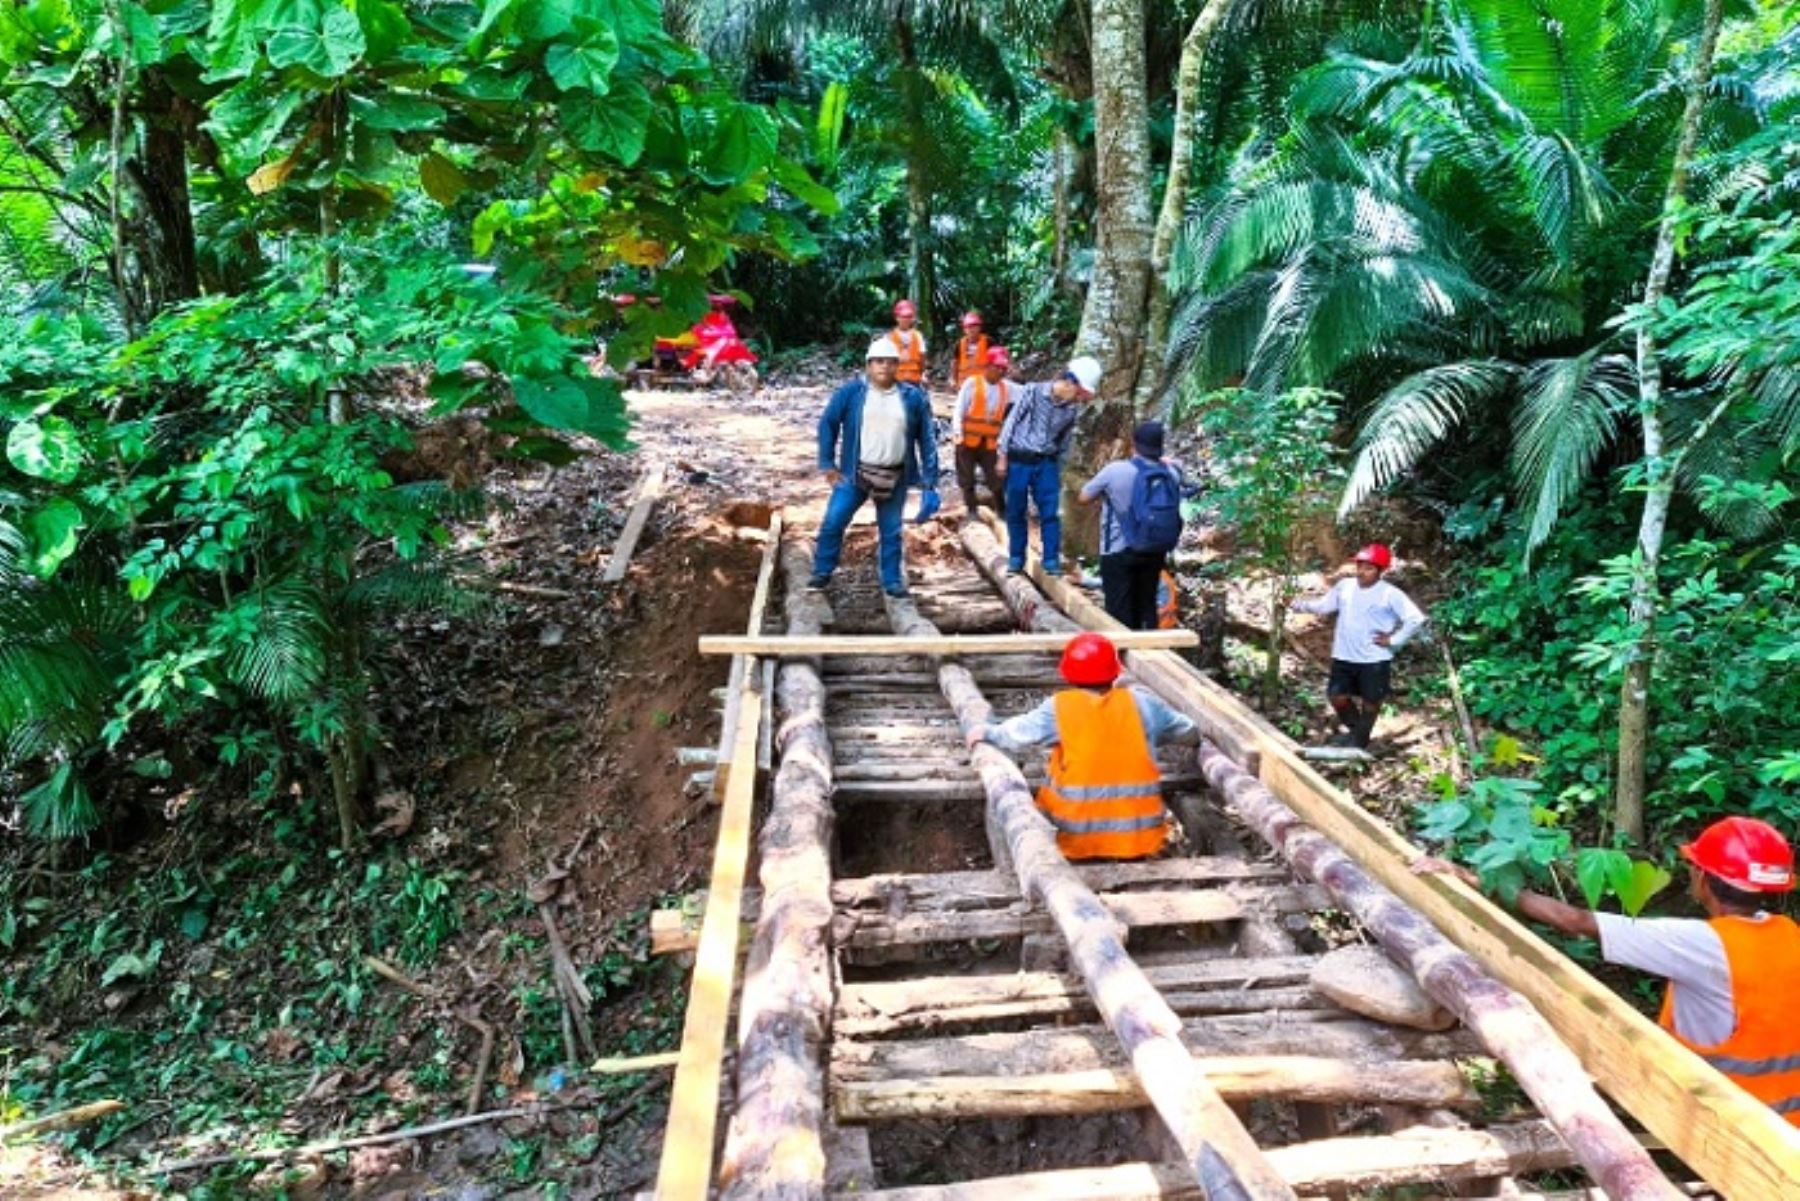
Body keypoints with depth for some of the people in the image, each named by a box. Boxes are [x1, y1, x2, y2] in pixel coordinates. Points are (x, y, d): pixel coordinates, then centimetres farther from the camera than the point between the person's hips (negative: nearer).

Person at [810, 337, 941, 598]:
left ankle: (892, 580, 24)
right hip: (855, 474, -1)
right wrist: (828, 464, -3)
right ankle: (822, 571, 17)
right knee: (832, 523, -2)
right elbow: (828, 424, 2)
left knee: (891, 531, 10)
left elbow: (927, 440, 1)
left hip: (895, 478, 1)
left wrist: (929, 483, -4)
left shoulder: (913, 398, -1)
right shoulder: (851, 392, -5)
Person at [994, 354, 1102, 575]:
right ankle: (1016, 557, 20)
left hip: (1047, 463, 2)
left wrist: (1058, 467, 11)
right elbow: (1011, 422, -7)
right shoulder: (1032, 392, -13)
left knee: (1051, 513, -2)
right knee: (1016, 512, 6)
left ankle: (1052, 560, 8)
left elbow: (1065, 438, 10)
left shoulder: (1073, 408, -3)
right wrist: (1003, 457, -5)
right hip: (1019, 460, -2)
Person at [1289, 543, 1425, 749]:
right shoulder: (1344, 586, 2)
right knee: (1337, 696, 6)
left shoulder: (1390, 594, -12)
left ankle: (1359, 740, 28)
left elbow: (1416, 619, -15)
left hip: (1374, 660, -4)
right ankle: (1355, 729, 32)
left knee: (1370, 701, 9)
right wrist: (1298, 605, -5)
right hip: (1344, 657, 4)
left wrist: (1393, 640, -14)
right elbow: (1322, 606, 10)